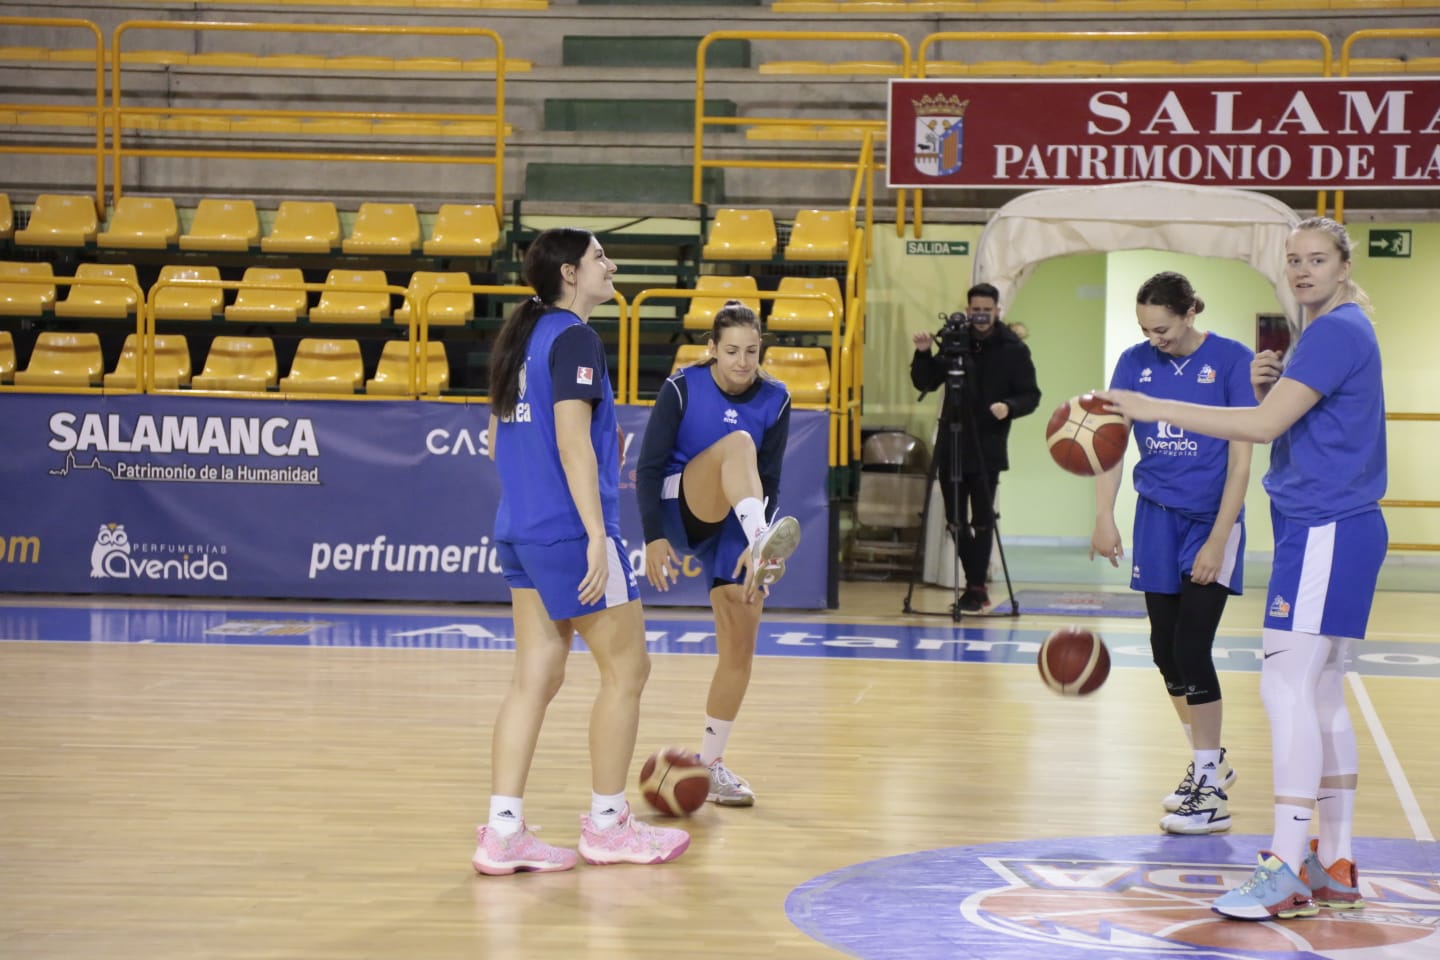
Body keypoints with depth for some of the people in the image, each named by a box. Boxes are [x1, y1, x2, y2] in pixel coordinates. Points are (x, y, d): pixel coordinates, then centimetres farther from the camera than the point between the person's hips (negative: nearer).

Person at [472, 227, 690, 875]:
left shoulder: (524, 337, 15)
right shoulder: (574, 340, -12)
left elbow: (497, 439, 20)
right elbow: (572, 441, -19)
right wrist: (597, 535, -21)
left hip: (520, 530, 9)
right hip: (567, 530, -9)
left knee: (536, 676, 7)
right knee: (626, 668, 4)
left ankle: (503, 830, 3)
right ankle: (607, 824, 11)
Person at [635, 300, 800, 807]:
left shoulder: (774, 400, -3)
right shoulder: (682, 388, -10)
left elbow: (768, 481, -2)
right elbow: (650, 467, -9)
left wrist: (754, 547, -15)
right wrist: (654, 537, -18)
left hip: (735, 524, 4)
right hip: (682, 509, -4)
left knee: (740, 646, -5)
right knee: (738, 442, -33)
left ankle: (711, 762, 8)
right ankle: (765, 541, -62)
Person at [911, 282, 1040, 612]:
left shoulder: (1013, 349, -2)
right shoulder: (953, 341, 6)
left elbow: (1031, 396, -2)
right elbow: (925, 383, 9)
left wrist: (1010, 407, -21)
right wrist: (923, 353, -8)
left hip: (987, 449, -4)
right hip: (951, 445, 4)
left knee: (982, 519, -3)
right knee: (955, 518, 8)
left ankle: (976, 587, 3)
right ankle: (977, 583, 19)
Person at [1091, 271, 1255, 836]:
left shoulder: (1231, 360, -10)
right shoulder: (1136, 362, 1)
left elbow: (1240, 459, -11)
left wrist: (1217, 541, -15)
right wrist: (1104, 516, -12)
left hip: (1211, 519, -5)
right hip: (1158, 518, 5)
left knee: (1191, 649, -11)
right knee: (1166, 652, 10)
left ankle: (1212, 791, -4)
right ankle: (1209, 760, 30)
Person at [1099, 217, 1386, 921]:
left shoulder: (1338, 331, -14)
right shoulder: (1327, 332, 18)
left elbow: (1264, 426, -20)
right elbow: (1286, 422, 19)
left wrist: (1157, 409, -20)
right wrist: (1267, 384, -1)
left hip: (1326, 532, -11)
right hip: (1321, 528, 11)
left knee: (1286, 689, -13)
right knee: (1321, 697, 12)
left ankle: (1287, 872, -14)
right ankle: (1334, 866, 18)